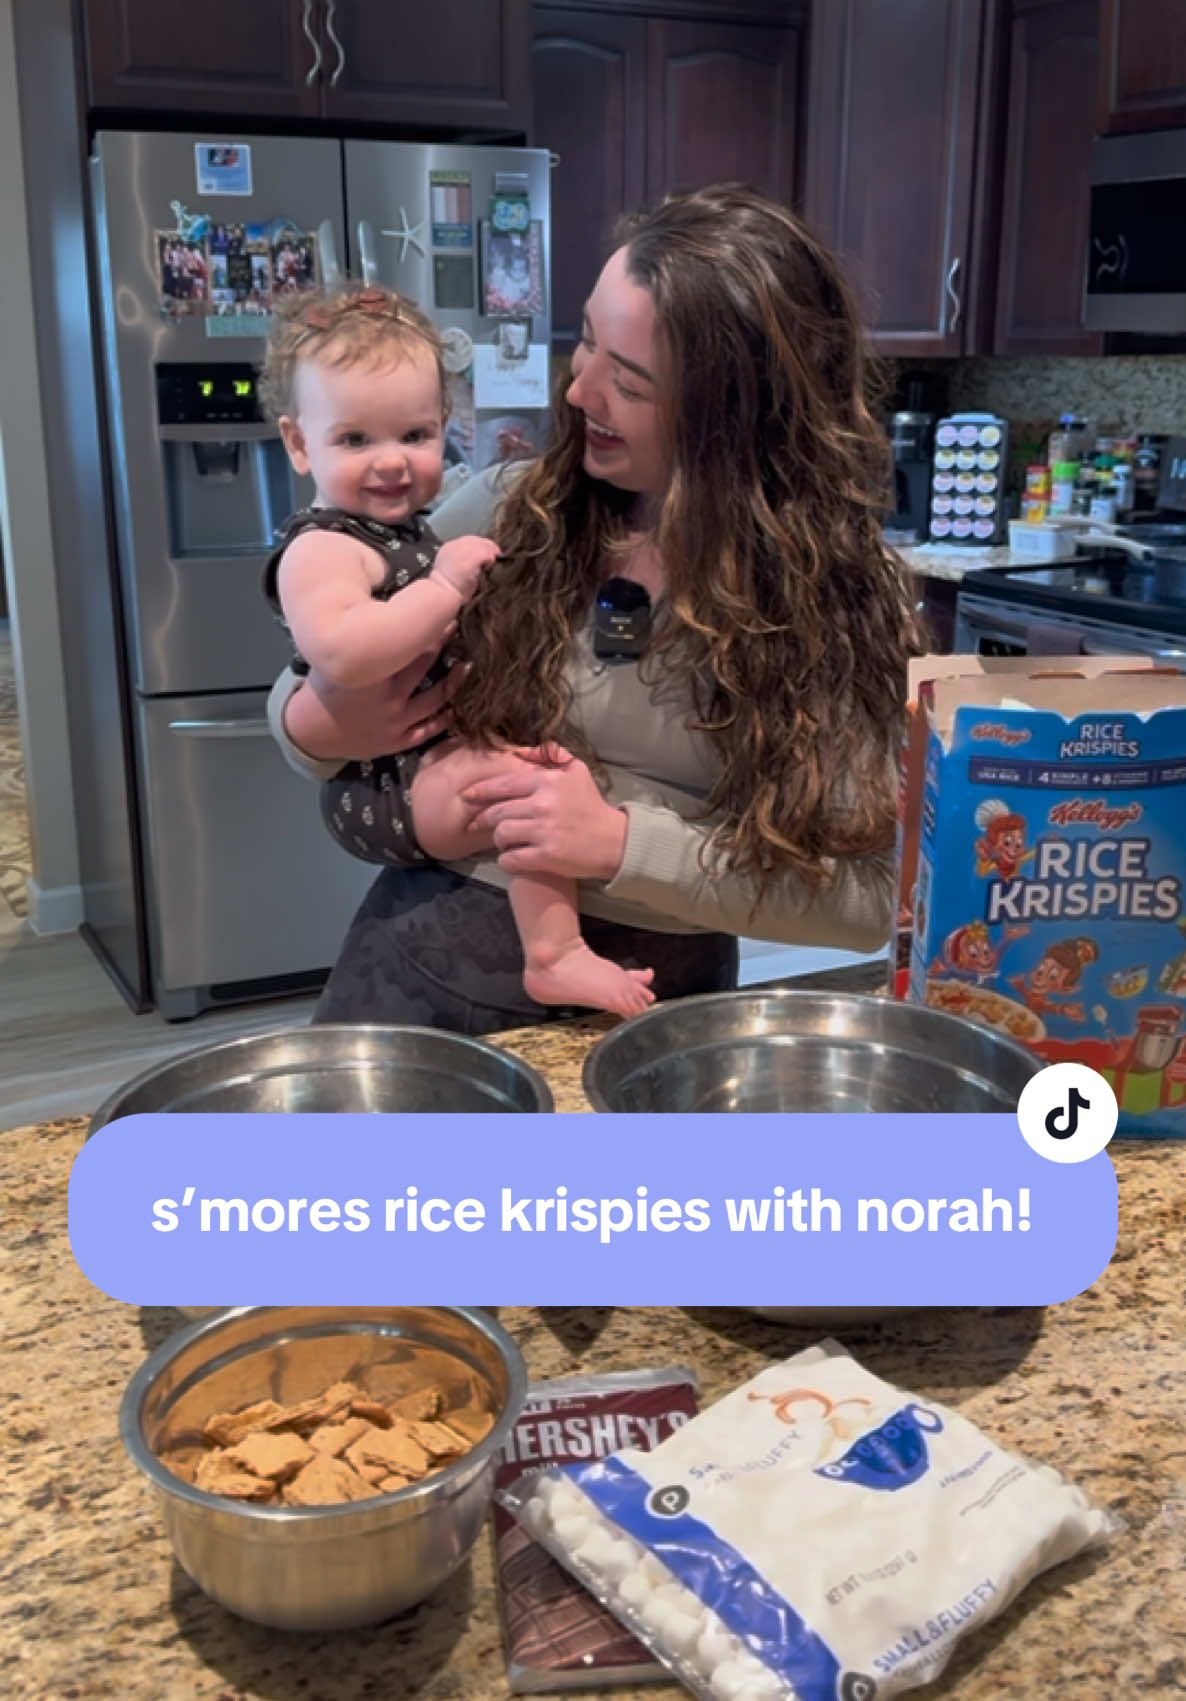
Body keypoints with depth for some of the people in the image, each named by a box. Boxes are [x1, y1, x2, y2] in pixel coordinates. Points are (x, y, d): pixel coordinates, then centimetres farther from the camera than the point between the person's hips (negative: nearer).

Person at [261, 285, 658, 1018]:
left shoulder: (411, 531, 17)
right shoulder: (322, 550, -14)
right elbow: (339, 655, -34)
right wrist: (445, 586, -30)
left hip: (446, 758, 11)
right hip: (390, 787, -11)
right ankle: (555, 956, -24)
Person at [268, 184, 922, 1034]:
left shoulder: (839, 594, -8)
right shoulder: (507, 511, -2)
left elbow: (865, 896, -12)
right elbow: (311, 693, 9)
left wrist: (625, 844, -20)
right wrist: (314, 726, -13)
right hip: (426, 968, 1)